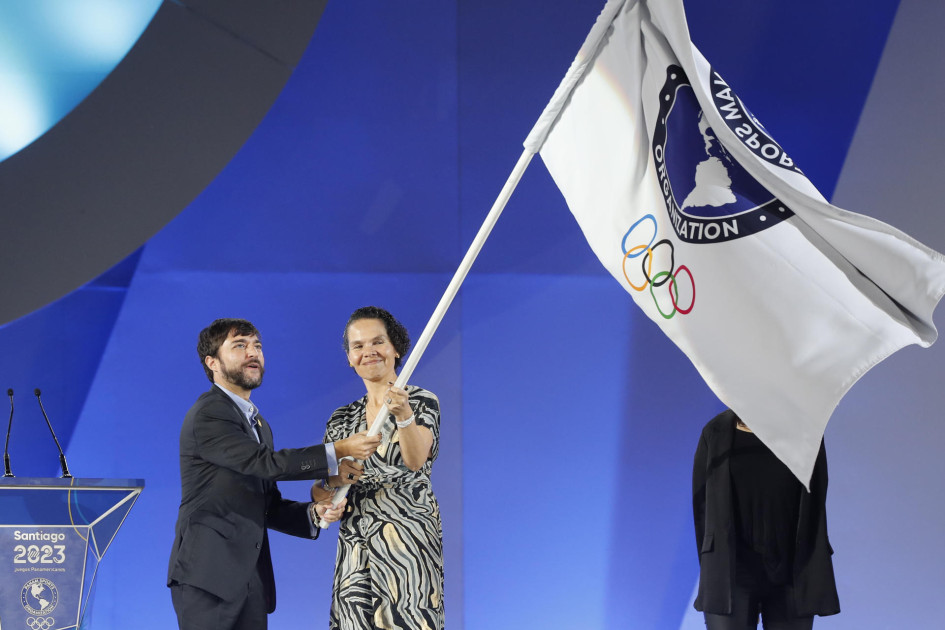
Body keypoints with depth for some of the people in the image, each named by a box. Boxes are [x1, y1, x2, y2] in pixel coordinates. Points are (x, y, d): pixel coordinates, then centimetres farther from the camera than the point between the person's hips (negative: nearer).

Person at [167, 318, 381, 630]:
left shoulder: (259, 425, 21)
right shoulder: (207, 415, -8)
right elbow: (266, 462, -20)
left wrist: (313, 513, -1)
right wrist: (337, 452, -21)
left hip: (251, 579, 8)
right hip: (208, 576, -8)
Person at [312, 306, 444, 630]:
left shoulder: (422, 402, -1)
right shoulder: (342, 418, 13)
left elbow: (415, 460, -19)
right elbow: (318, 493, 10)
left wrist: (403, 414, -37)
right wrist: (331, 481, -13)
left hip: (407, 540, -4)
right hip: (355, 546, 4)